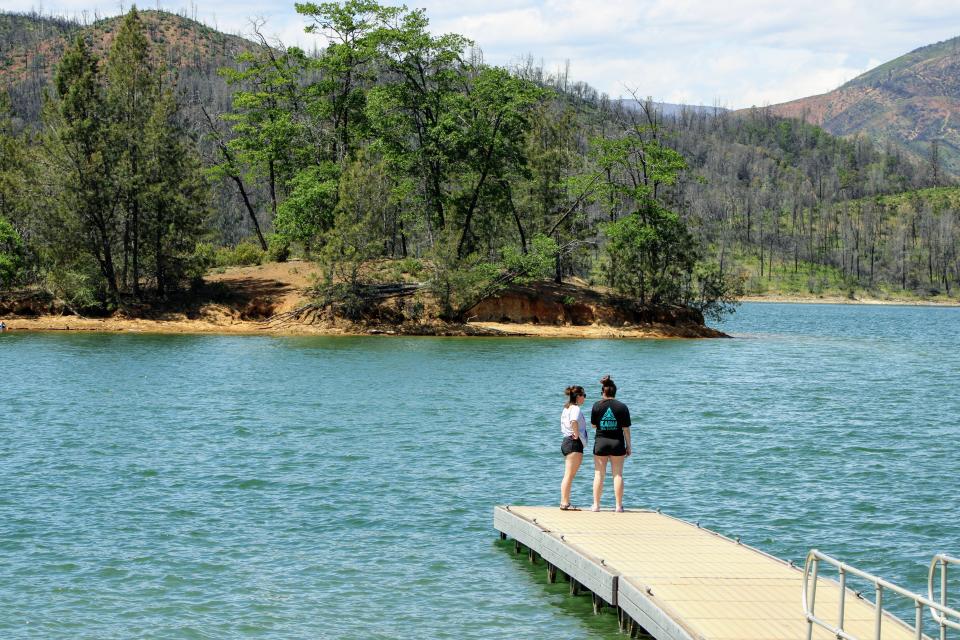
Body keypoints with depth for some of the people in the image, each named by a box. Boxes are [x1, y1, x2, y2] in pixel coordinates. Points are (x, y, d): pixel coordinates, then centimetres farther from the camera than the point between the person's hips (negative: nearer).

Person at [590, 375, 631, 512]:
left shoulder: (597, 405, -5)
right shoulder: (622, 407, -4)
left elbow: (593, 425, 4)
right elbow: (626, 428, -3)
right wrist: (628, 446, 5)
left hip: (600, 443, 0)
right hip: (617, 443, 0)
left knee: (599, 475, 6)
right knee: (618, 475, 5)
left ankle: (596, 505, 6)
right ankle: (619, 505, 5)